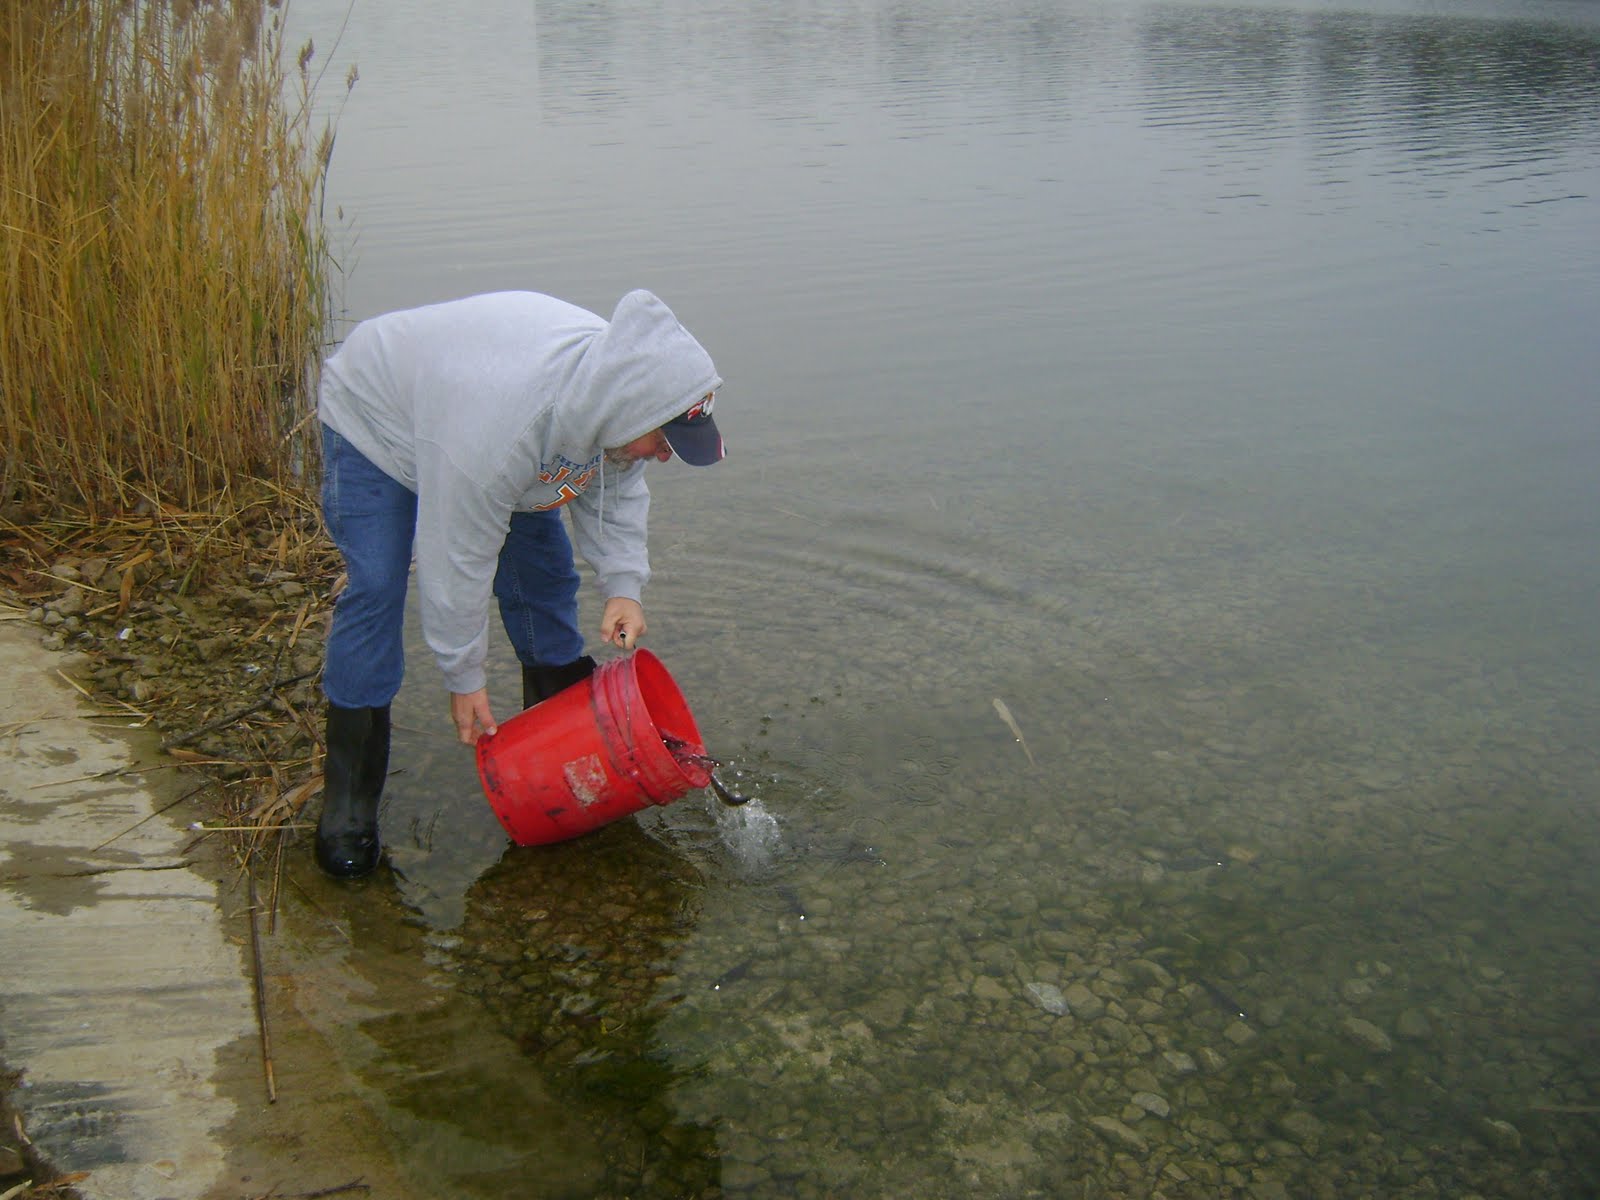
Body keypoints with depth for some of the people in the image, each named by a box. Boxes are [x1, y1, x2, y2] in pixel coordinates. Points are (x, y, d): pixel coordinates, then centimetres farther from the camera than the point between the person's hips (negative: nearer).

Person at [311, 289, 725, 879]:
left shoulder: (622, 380, -24)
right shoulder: (497, 428, -46)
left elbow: (617, 493, -6)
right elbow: (458, 563, -34)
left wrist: (623, 584, -20)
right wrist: (465, 680, -23)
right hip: (375, 425, -7)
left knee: (543, 574, 3)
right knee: (375, 592, -17)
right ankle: (348, 800, -6)